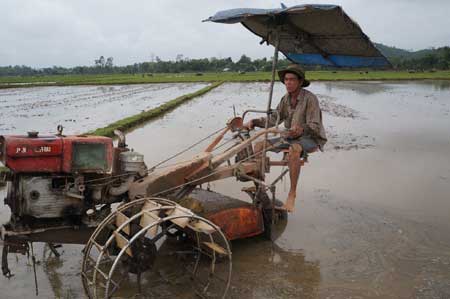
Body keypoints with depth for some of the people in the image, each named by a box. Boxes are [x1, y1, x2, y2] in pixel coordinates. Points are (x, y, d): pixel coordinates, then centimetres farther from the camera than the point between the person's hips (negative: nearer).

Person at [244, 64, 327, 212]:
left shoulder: (310, 99, -16)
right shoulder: (286, 99, 5)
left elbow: (315, 126, -22)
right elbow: (273, 119, 6)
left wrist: (302, 128, -43)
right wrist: (254, 122, -8)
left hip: (310, 139, -7)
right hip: (290, 137, 7)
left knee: (294, 149, -41)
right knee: (259, 145, -6)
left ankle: (292, 193, -31)